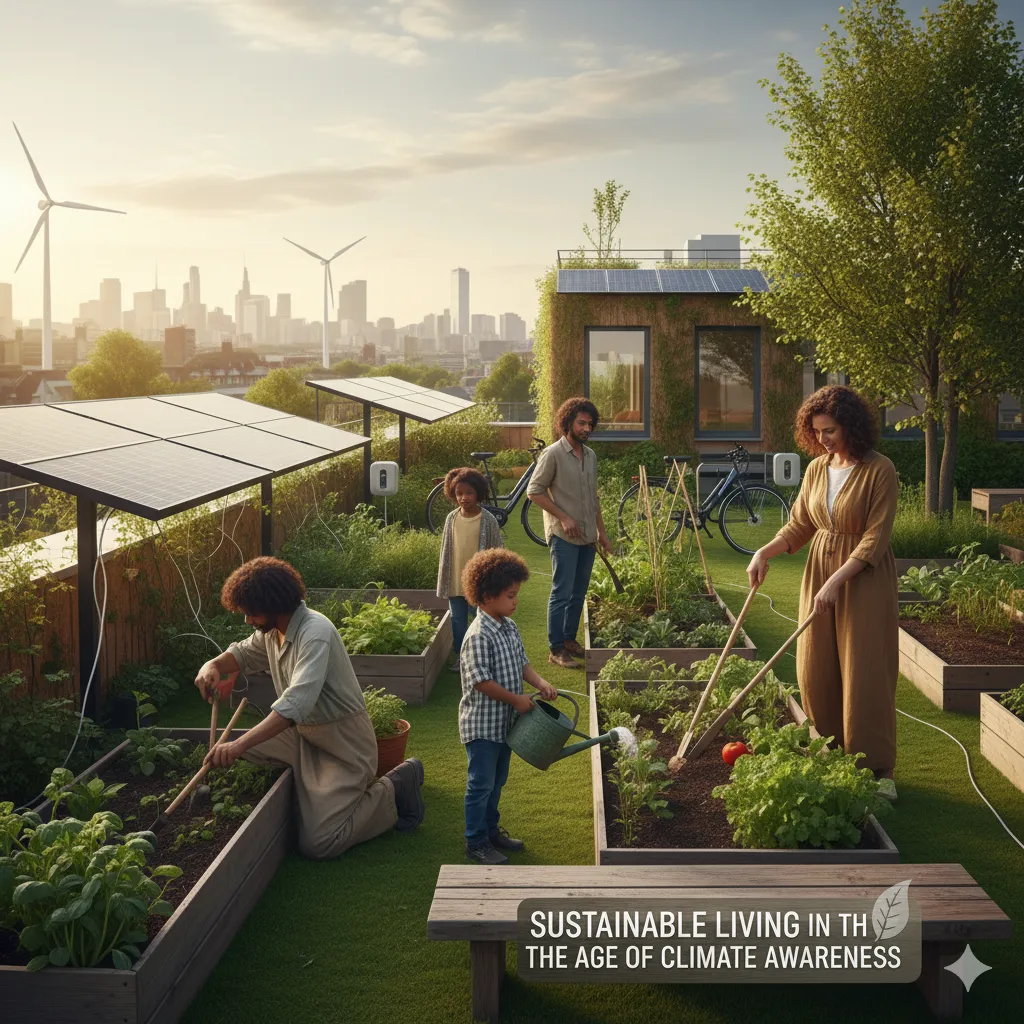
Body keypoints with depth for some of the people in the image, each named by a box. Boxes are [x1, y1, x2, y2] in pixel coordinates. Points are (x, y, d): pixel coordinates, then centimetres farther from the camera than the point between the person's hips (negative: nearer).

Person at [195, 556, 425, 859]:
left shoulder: (315, 631, -26)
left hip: (343, 744, -9)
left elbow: (298, 701, -38)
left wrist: (240, 744, -46)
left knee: (317, 845, -18)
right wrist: (213, 666, -6)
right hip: (305, 734, 9)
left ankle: (393, 791, 4)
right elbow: (243, 653, 20)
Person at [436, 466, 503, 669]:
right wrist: (443, 580, 8)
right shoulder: (451, 519, 1)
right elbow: (446, 551, 9)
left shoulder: (488, 520, -8)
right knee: (458, 620, 11)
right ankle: (461, 657, 23)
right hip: (456, 581, 3)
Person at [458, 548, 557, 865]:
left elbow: (521, 662, 12)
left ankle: (491, 829, 36)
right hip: (482, 724, -9)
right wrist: (516, 699, -20)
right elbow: (481, 681, -26)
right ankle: (476, 842, 15)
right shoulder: (478, 636, -24)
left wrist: (541, 683, -5)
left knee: (497, 781, 21)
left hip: (505, 721, 9)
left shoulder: (509, 628, 4)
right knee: (481, 784, 3)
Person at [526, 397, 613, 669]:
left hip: (587, 536, 7)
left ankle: (569, 639, 23)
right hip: (563, 535, -7)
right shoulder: (553, 454, -10)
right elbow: (534, 491, -11)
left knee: (578, 593, 12)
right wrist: (563, 518, -15)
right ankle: (556, 649, -3)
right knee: (562, 593, -7)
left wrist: (601, 532, 19)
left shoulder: (590, 456, 13)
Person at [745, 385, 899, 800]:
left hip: (863, 579, -6)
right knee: (816, 672, 7)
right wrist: (764, 552, -8)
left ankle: (876, 769, 8)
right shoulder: (817, 469, 6)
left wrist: (837, 581, -22)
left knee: (864, 673, -2)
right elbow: (798, 526, 8)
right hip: (819, 574, 6)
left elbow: (875, 539, -16)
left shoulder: (879, 470, -13)